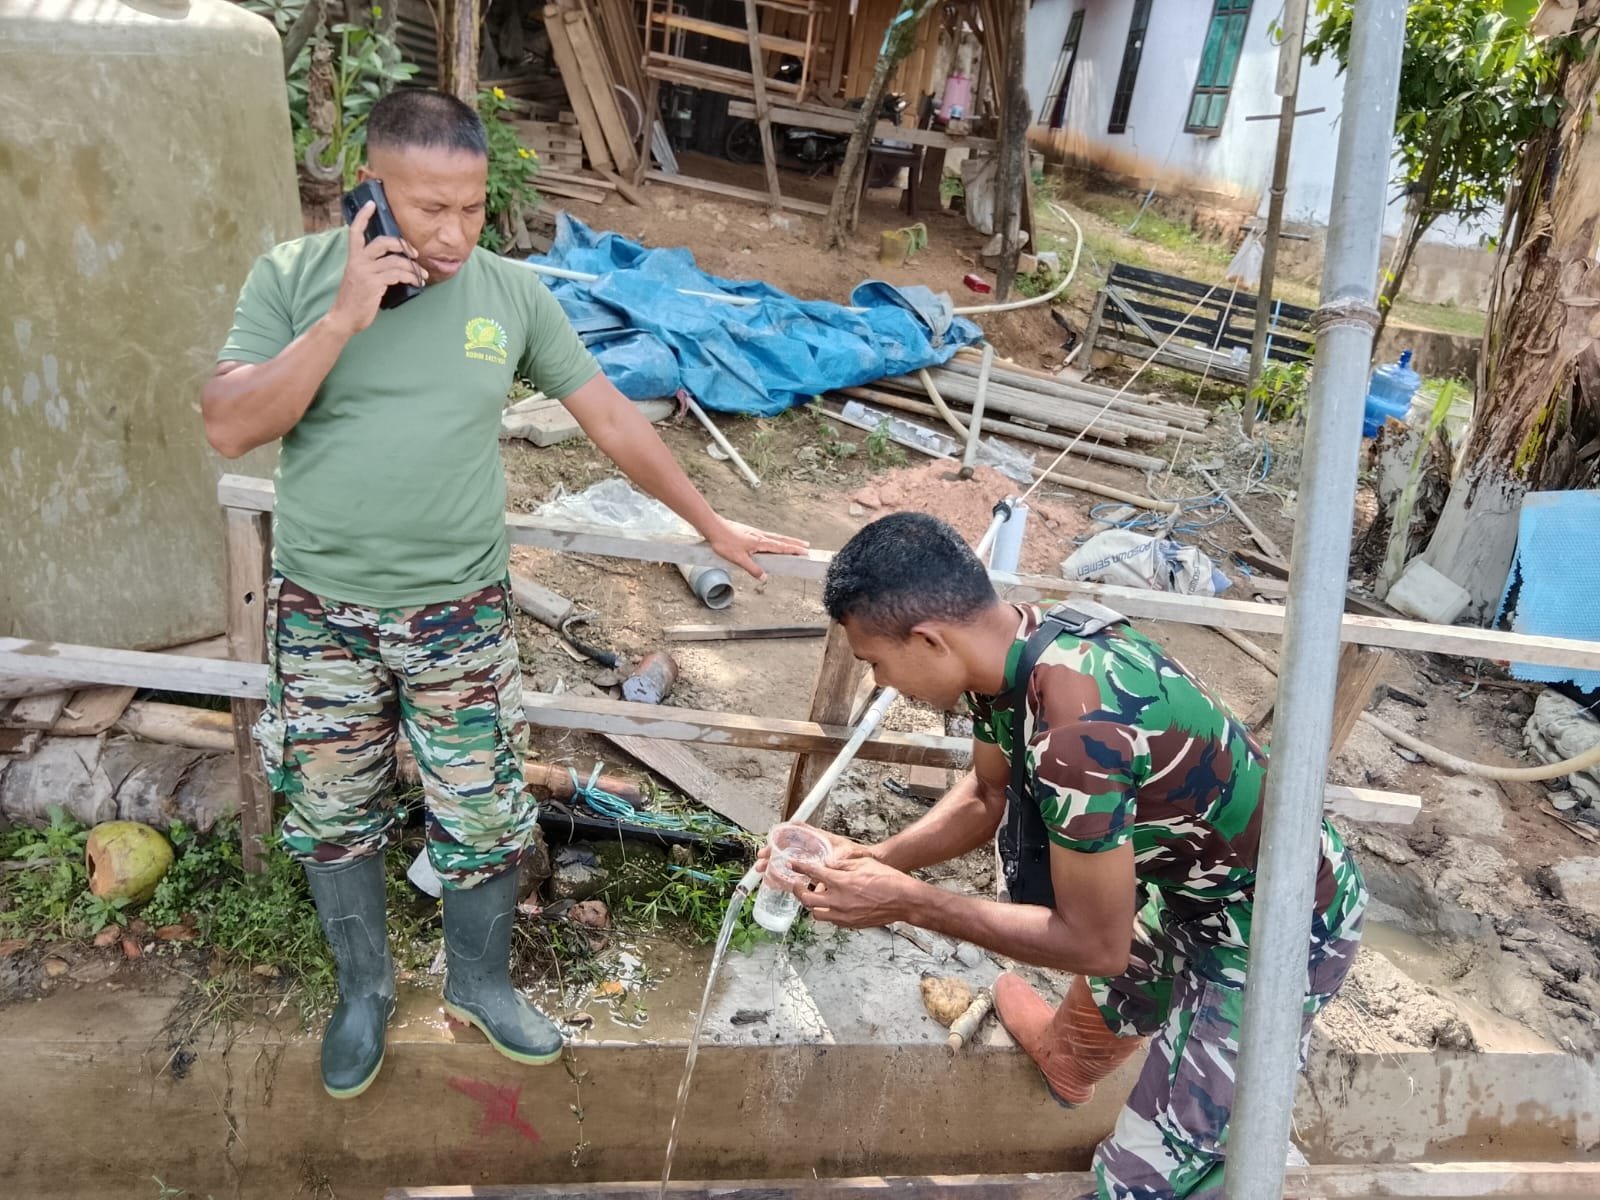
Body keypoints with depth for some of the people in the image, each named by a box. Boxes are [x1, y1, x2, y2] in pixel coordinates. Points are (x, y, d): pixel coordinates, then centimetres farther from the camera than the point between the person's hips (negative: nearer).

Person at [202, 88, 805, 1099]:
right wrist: (345, 317, -22)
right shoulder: (293, 276, -6)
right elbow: (230, 428, -13)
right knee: (333, 815, 15)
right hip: (320, 609, 1)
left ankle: (479, 980, 37)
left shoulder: (513, 293, -4)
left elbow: (612, 419, 1)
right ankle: (365, 988, 41)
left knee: (485, 818, 8)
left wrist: (713, 526, 5)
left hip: (459, 612, 0)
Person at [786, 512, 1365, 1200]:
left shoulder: (1074, 733, -39)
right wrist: (876, 859, -7)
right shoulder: (1012, 649, -12)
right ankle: (1064, 1058, 64)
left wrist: (906, 903, -22)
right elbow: (986, 797, 6)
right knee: (1108, 1002, 34)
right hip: (1199, 883, 9)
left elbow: (1093, 943, -26)